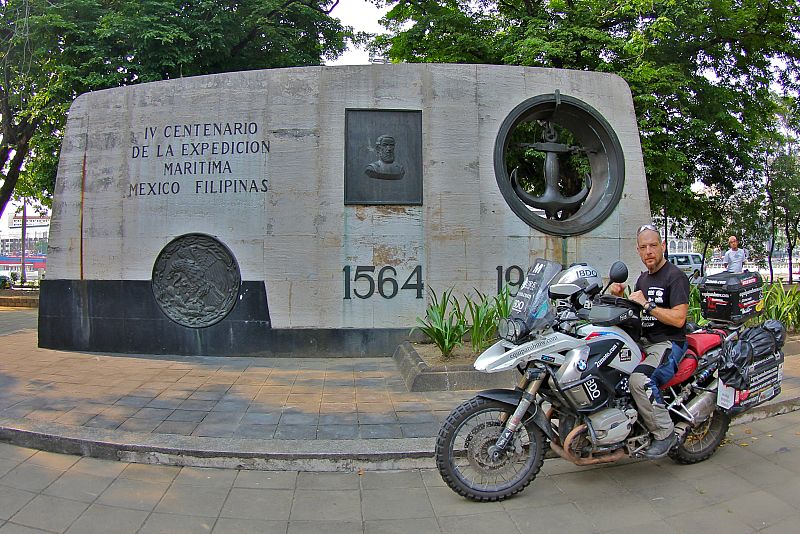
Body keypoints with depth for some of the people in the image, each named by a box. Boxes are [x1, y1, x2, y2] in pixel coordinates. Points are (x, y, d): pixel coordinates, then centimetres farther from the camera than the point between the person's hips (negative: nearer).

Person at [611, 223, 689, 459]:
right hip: (644, 342, 9)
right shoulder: (643, 278, 19)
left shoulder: (675, 276, -8)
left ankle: (664, 432, -17)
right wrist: (621, 296, 4)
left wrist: (647, 304, -21)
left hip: (668, 343, -9)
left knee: (639, 379, -33)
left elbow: (678, 319, -18)